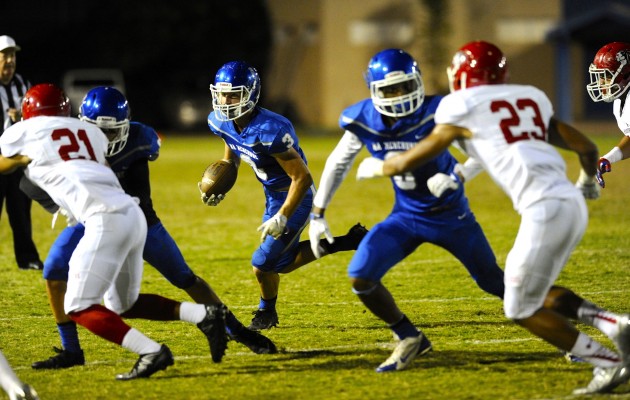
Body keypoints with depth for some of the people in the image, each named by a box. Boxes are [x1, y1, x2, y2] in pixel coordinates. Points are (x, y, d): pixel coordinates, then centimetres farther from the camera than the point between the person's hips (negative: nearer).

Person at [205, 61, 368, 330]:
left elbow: (302, 177, -29)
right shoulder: (220, 123, -11)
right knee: (284, 262, 19)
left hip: (295, 198, -9)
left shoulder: (269, 131, -35)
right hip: (272, 196, 9)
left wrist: (282, 218, -30)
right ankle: (342, 243, 33)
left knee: (263, 264, -4)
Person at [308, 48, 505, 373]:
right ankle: (409, 340, 7)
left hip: (450, 215, -3)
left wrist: (454, 177, -42)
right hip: (406, 216, 3)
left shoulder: (435, 114, -26)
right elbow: (337, 164, 5)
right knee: (360, 278, -13)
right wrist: (317, 214, 6)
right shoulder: (363, 121, -13)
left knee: (493, 282, 6)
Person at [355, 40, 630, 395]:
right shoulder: (531, 98, 21)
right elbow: (587, 147, 23)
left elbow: (410, 162, 16)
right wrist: (588, 181, 45)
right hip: (573, 204, 7)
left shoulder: (462, 107, 5)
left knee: (522, 309, 5)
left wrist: (376, 167, 37)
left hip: (546, 209, -7)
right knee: (537, 292, 22)